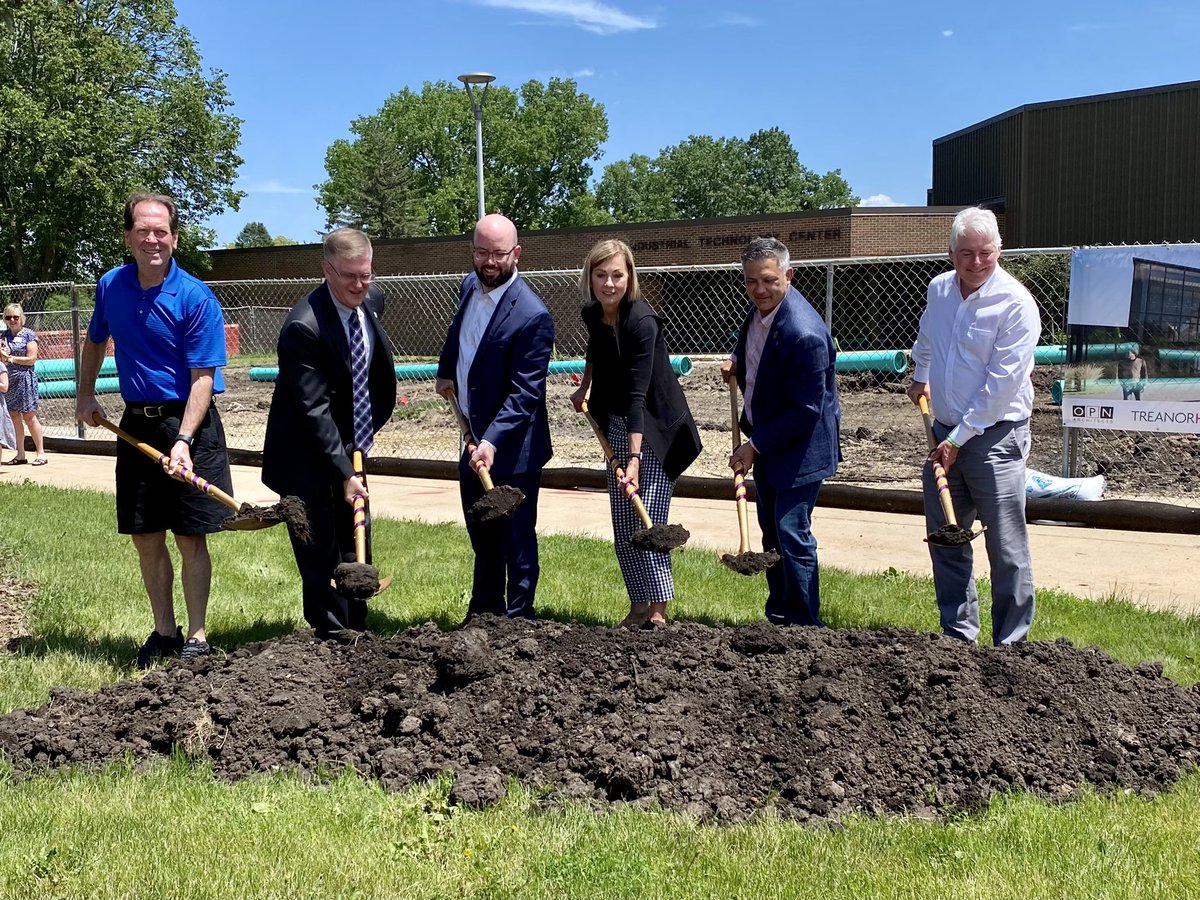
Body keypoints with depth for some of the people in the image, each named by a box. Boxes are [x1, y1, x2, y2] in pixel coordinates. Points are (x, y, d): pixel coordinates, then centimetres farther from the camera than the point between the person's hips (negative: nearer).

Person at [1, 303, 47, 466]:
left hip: (25, 379, -5)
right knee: (14, 417, 5)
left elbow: (32, 358, -9)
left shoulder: (28, 334, -3)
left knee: (29, 416, -6)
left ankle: (41, 453, 0)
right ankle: (20, 455, 12)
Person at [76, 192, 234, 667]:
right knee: (145, 537, 9)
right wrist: (85, 395, 15)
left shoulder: (197, 299, -13)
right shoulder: (110, 287, 2)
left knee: (191, 538, -1)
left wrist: (183, 440, -26)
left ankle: (197, 637, 11)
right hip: (135, 423, 5)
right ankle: (164, 631, 24)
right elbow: (94, 340, 23)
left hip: (188, 422, -5)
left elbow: (203, 378, -16)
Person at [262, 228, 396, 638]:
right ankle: (333, 636, 9)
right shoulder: (304, 327, -26)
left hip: (350, 446, 8)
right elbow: (314, 409, -26)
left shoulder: (372, 301, -2)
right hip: (308, 458, -8)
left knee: (355, 546, 15)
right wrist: (345, 473, -28)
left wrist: (369, 428, 12)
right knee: (321, 554, -2)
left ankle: (357, 632, 27)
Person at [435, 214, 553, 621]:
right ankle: (484, 612, 37)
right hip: (474, 439, 8)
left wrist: (492, 441, -32)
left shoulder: (531, 316, -22)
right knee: (481, 534, 21)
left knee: (515, 539, 3)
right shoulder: (470, 286, 3)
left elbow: (524, 393, -25)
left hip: (511, 449, -8)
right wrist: (446, 371, 17)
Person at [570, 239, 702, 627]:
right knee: (622, 525, 7)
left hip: (657, 431, -7)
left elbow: (637, 394, -29)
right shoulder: (592, 314, -2)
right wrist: (584, 387, 18)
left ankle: (658, 612, -4)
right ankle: (638, 607, 16)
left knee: (648, 522, -12)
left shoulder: (642, 321, -23)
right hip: (617, 427, 7)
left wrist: (635, 458, -33)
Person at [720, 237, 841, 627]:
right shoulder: (759, 307, -3)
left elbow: (806, 411, -25)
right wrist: (737, 362, 1)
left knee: (792, 534, -8)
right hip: (764, 439, 9)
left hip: (799, 445, -9)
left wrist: (755, 446, -20)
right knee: (771, 532, 17)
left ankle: (805, 627, 5)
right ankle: (778, 617, 31)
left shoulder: (804, 334, -30)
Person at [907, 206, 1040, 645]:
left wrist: (959, 438, -17)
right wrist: (921, 377, 32)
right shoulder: (938, 289, 5)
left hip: (996, 436, -6)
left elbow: (1001, 384, -18)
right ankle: (958, 636, 21)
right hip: (945, 433, 7)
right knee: (945, 541, 10)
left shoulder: (1016, 304, -15)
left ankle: (1011, 645, 6)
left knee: (1006, 548, -3)